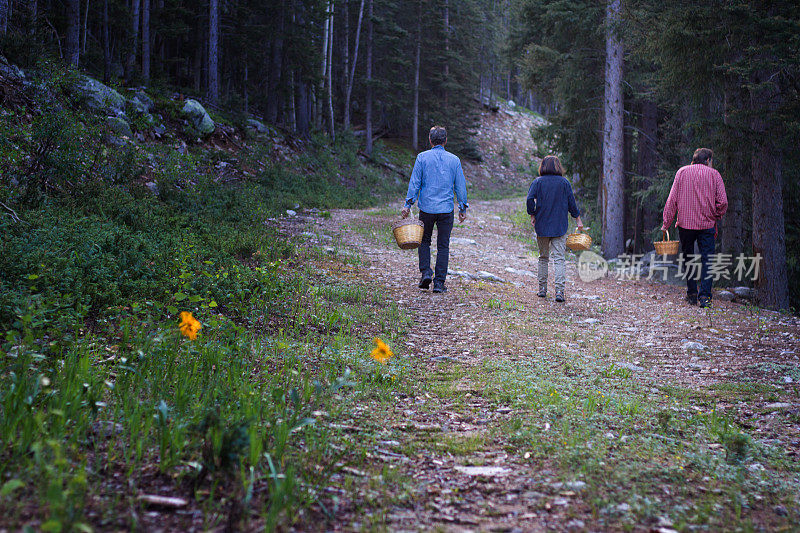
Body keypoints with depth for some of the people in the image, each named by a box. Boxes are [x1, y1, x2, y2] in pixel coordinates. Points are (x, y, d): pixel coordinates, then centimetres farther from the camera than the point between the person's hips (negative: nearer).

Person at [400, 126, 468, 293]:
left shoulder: (422, 157, -2)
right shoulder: (454, 160, 3)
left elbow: (415, 182, -4)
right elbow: (461, 186, 5)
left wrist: (408, 204, -1)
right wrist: (463, 208, 13)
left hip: (426, 207, 0)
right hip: (446, 209, 1)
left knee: (424, 241, 18)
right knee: (443, 246, 6)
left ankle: (425, 271, 1)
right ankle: (439, 283, 4)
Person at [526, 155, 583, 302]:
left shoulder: (537, 182, -1)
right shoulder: (564, 183, 1)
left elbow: (530, 199, -13)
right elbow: (572, 204, 3)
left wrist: (533, 215, 0)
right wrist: (578, 220, 14)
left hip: (542, 225, 1)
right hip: (560, 227, -1)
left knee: (543, 258, 14)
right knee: (559, 259, -2)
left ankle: (542, 289, 16)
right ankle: (559, 291, -14)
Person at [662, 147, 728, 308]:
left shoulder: (682, 172, 3)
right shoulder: (713, 174, 1)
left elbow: (672, 199, -1)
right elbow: (723, 202, -4)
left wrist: (666, 223, 3)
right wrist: (716, 217, 14)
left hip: (685, 223, 1)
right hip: (707, 224, -1)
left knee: (688, 259, 12)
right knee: (706, 260, 1)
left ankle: (692, 294, 13)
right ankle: (705, 296, -8)